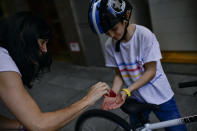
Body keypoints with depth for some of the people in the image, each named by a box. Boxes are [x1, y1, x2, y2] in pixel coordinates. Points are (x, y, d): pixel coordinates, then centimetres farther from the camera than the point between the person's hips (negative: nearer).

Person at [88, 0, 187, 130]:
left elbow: (150, 72, -19)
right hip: (136, 99, 3)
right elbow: (119, 74, -4)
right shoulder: (110, 45, -11)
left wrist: (126, 91, -28)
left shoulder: (145, 35, -23)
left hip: (160, 97, -3)